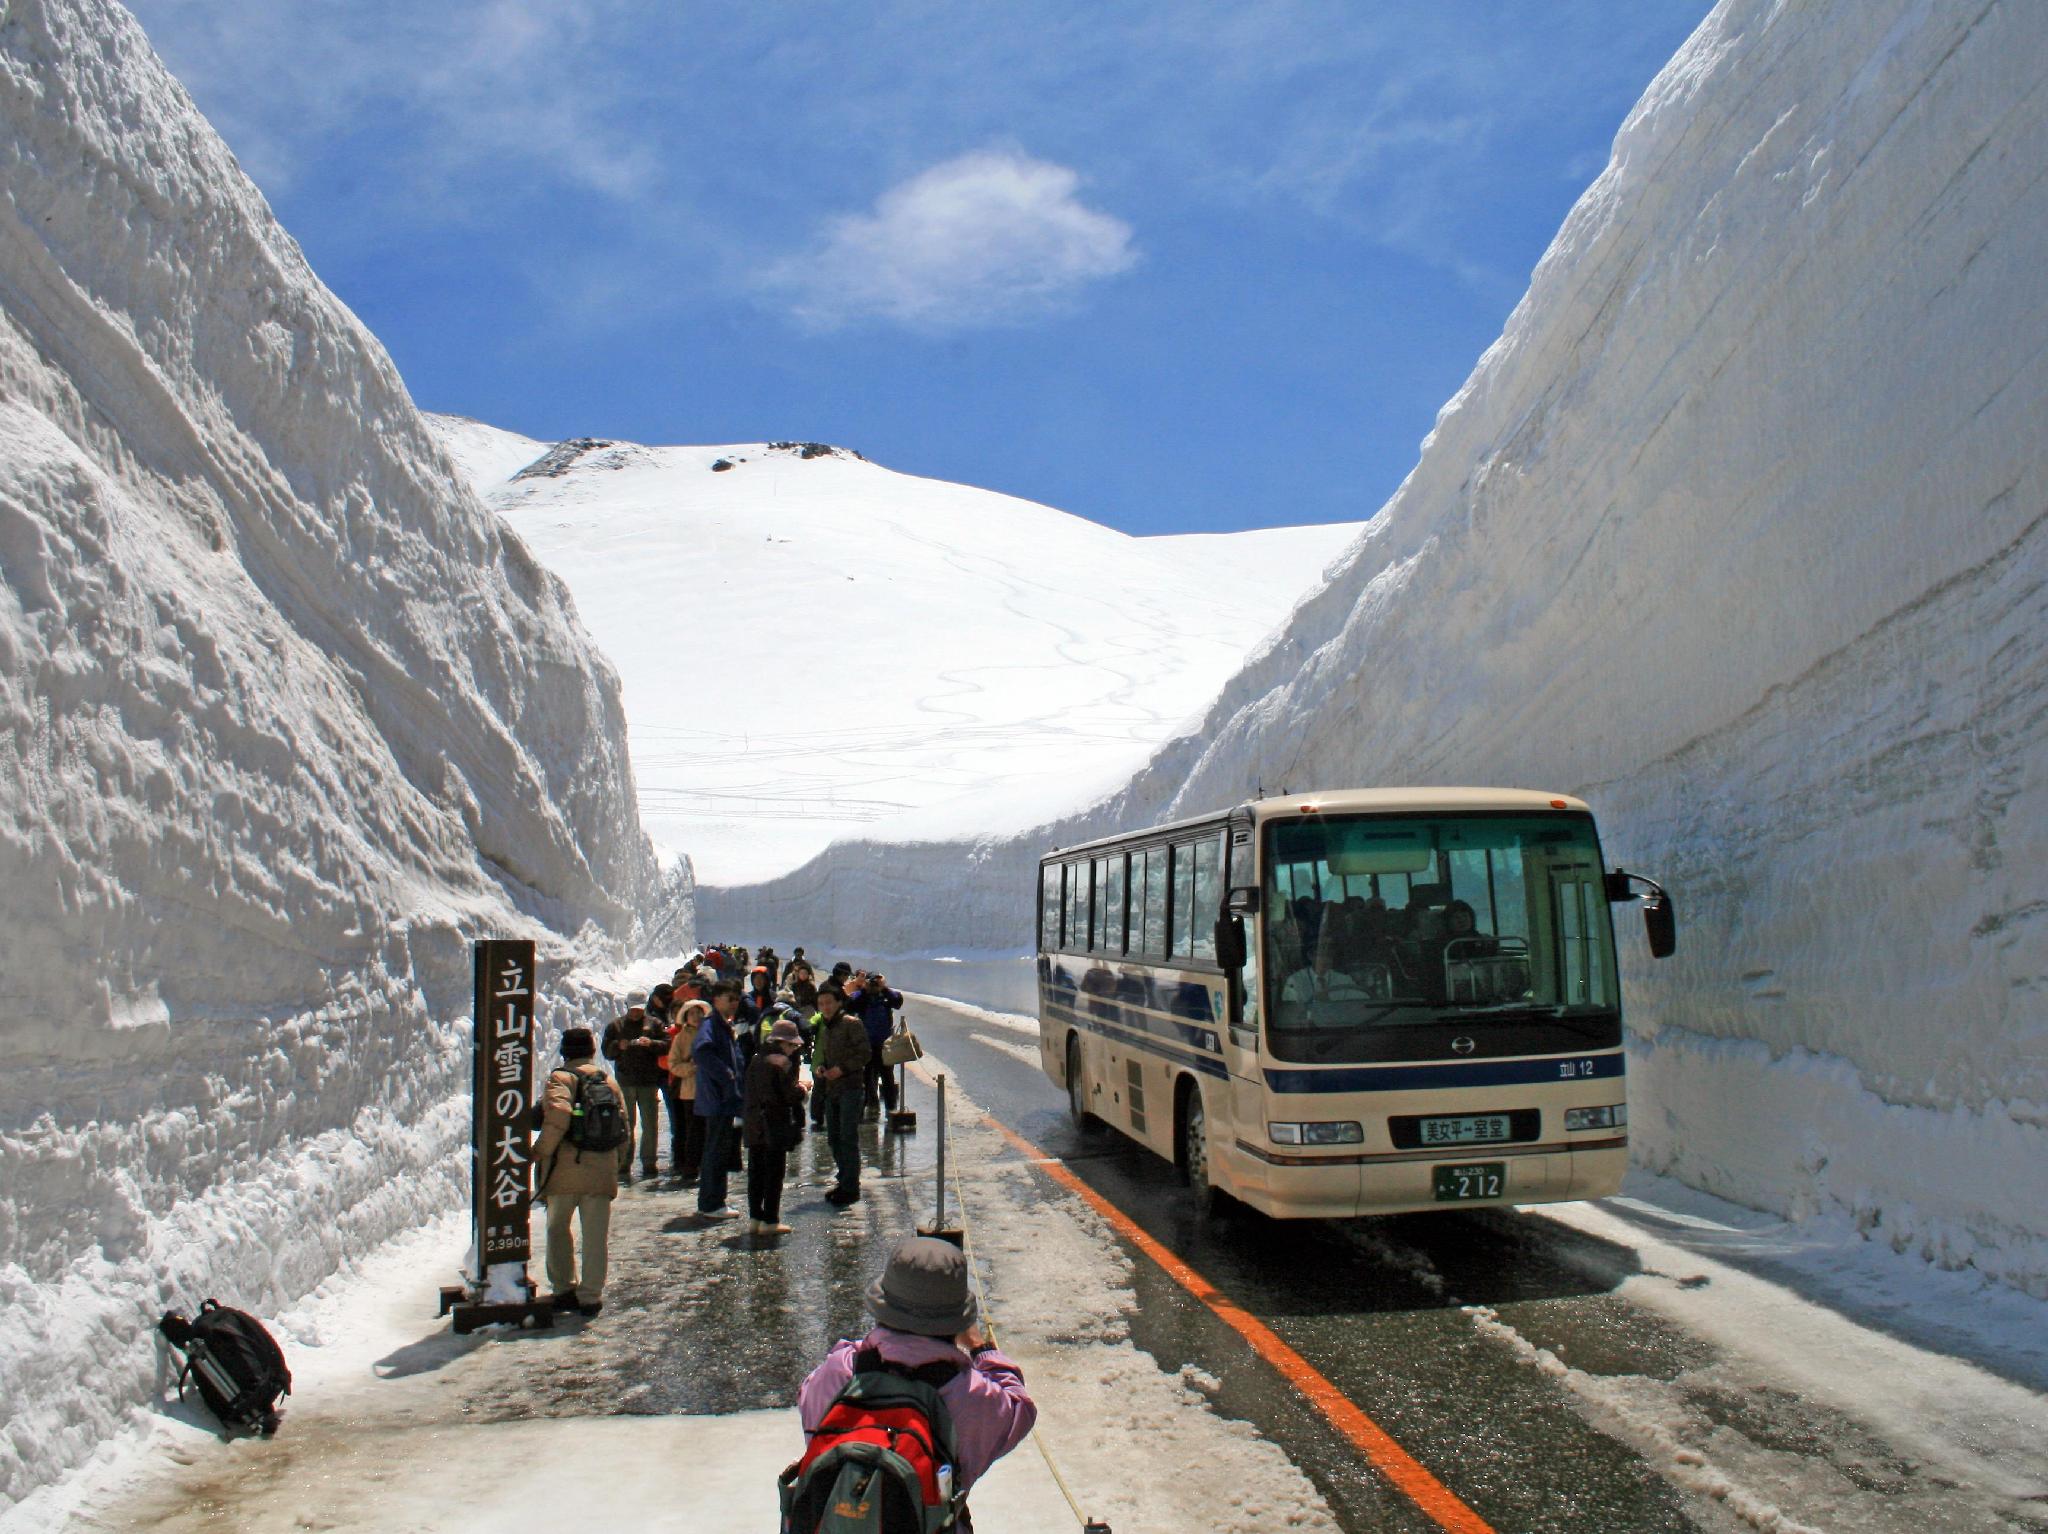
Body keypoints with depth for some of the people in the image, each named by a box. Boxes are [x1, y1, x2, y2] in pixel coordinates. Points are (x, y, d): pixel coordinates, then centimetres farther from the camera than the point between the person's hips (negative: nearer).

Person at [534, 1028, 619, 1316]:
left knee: (558, 1229, 14)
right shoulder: (609, 1081, 12)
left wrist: (540, 1150, -12)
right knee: (596, 1236, 7)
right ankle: (591, 1296, 8)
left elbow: (558, 1117, -23)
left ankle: (564, 1290, 16)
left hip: (565, 1170, -4)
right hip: (601, 1170, 4)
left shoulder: (560, 1078, -5)